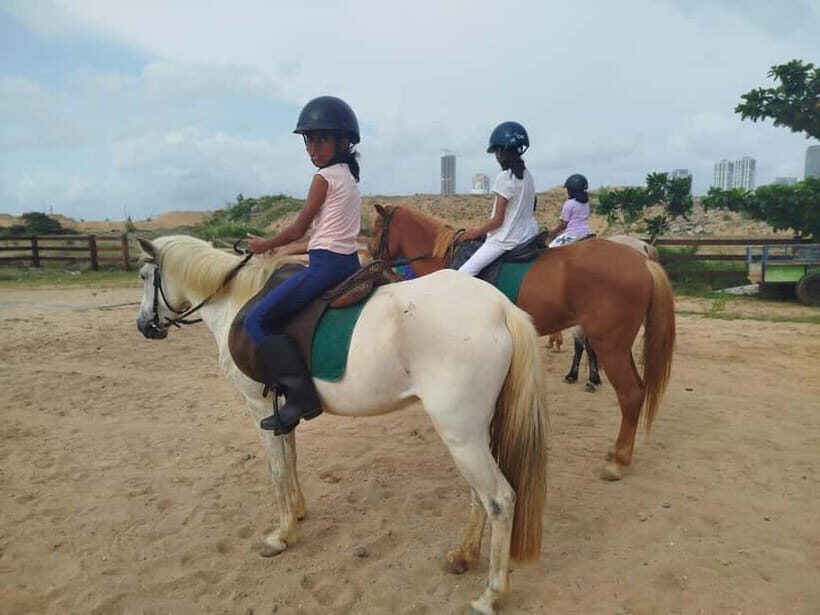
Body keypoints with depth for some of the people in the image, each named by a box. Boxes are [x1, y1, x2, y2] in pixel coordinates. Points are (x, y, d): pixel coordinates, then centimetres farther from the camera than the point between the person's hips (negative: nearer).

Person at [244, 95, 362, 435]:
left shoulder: (324, 177, -10)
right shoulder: (349, 177, 17)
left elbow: (298, 229, -7)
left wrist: (264, 245, 9)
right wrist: (286, 249, 22)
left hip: (326, 264, -10)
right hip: (348, 261, 10)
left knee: (258, 319, -8)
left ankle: (300, 396, -14)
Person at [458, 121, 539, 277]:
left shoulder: (504, 177, -16)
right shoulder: (527, 176, 8)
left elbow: (498, 220, -15)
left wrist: (476, 232, 1)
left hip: (507, 239, -9)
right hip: (528, 234, 9)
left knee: (463, 274, -11)